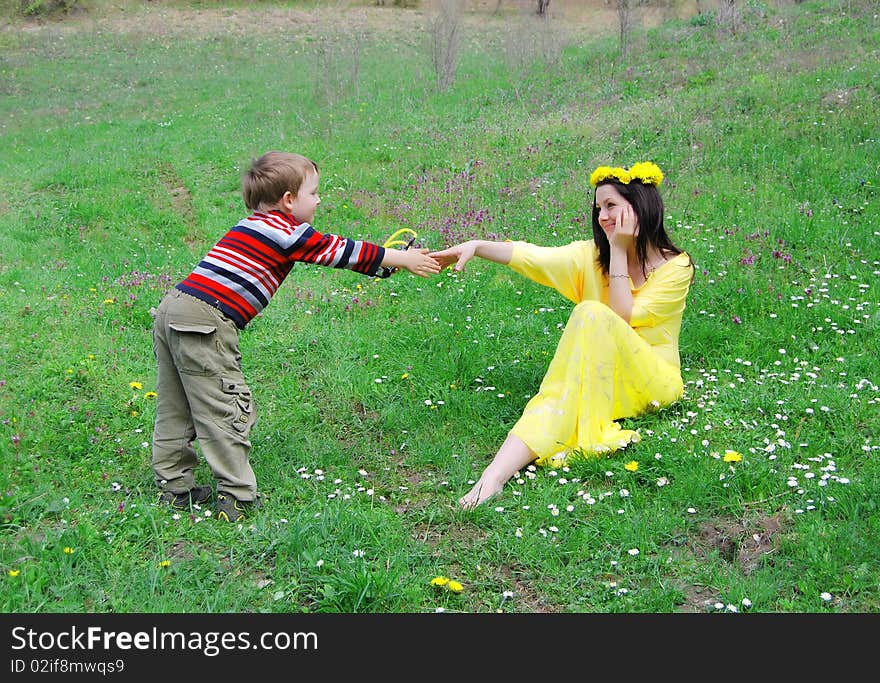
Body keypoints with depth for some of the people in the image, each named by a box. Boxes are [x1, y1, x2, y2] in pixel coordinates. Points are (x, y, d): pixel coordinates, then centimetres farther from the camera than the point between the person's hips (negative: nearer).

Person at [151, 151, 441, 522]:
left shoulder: (256, 226, 23)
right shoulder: (286, 230, -5)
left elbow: (333, 251, 27)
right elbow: (343, 251, 2)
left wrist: (387, 264, 30)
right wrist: (404, 259, 13)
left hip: (172, 308, 10)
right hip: (204, 321, -10)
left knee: (177, 408, 15)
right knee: (226, 409, -4)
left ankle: (173, 486, 24)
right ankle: (237, 498, 0)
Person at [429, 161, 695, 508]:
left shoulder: (677, 266, -5)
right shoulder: (591, 255, 5)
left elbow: (623, 318, -17)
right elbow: (533, 256, -11)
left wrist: (619, 250, -15)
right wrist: (476, 246, -26)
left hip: (652, 384, -3)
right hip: (594, 383, 3)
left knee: (592, 314, -30)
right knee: (557, 401, -33)